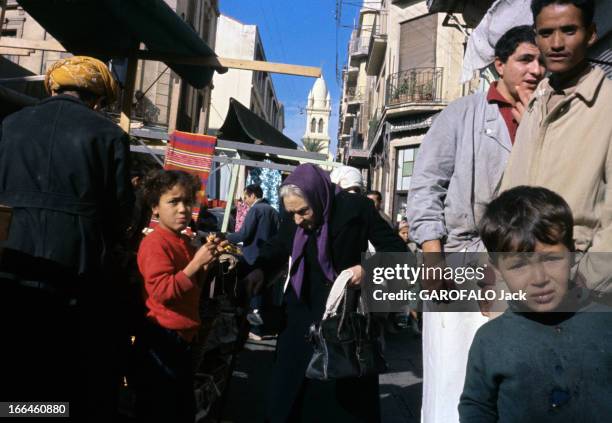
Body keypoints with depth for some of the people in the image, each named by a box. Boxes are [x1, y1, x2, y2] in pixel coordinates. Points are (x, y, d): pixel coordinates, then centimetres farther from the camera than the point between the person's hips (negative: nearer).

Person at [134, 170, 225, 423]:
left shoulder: (184, 242, 12)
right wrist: (195, 264, -27)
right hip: (161, 339, -9)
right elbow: (162, 291, -25)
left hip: (181, 337, 10)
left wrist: (205, 267, 6)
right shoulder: (155, 243, -17)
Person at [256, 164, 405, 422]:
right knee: (291, 388, 13)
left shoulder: (356, 209, -17)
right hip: (301, 315, 4)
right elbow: (276, 249, 10)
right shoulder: (293, 219, -4)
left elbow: (397, 250, -12)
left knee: (346, 392, 10)